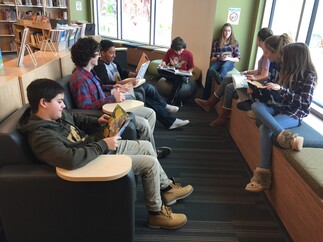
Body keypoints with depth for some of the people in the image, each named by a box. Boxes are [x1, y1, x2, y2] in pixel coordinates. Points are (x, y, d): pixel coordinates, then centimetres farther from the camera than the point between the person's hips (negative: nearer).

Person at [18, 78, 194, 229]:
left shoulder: (56, 114, -2)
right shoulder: (41, 135, -29)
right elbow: (72, 160, -44)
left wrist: (97, 122, 4)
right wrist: (103, 145, -32)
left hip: (99, 145, 9)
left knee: (146, 146, 11)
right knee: (150, 163, -11)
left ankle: (166, 187, 29)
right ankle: (156, 213, 10)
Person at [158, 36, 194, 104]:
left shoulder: (189, 54, -5)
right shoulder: (170, 51, -1)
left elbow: (191, 68, 5)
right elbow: (164, 61, 10)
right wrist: (163, 63, -14)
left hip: (182, 74, -2)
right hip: (170, 73, 3)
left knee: (178, 79, -40)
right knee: (159, 70, -29)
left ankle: (171, 101, -35)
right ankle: (183, 78, -31)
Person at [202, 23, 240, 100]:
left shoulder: (235, 43, 9)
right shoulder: (216, 42, 8)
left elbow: (237, 59, 5)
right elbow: (212, 58, 6)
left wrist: (228, 58, -14)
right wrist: (218, 58, -15)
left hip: (229, 62, 1)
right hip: (219, 61, 0)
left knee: (224, 67, -38)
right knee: (210, 70, -33)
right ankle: (205, 98, -37)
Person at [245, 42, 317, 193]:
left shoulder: (309, 76, -8)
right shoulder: (288, 71, 13)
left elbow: (305, 102, -16)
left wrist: (281, 89, -22)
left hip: (295, 114, -7)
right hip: (279, 108, 7)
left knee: (265, 129, -34)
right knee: (256, 105, -27)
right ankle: (284, 136, -40)